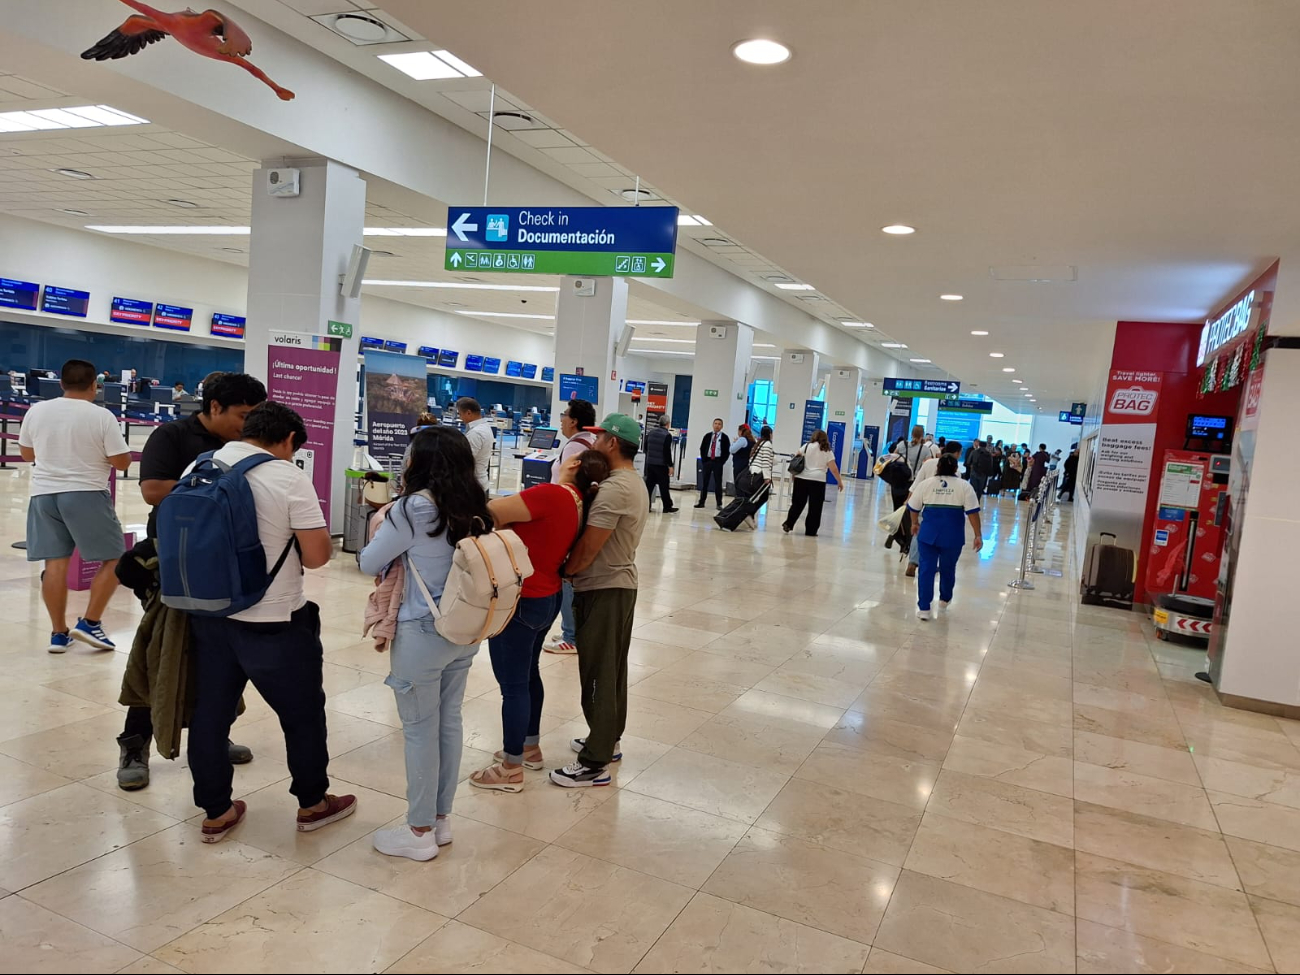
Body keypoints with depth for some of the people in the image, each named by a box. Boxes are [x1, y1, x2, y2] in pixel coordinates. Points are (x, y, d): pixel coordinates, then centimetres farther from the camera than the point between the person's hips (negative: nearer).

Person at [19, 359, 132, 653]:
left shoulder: (36, 411, 4)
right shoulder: (102, 416, -10)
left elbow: (27, 454, 16)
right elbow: (123, 462, -9)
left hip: (44, 493, 5)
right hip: (87, 494, -5)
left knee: (55, 563, 7)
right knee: (114, 559, 6)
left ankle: (58, 633, 11)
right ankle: (90, 624, 1)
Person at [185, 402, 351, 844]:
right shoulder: (288, 477, -17)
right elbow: (316, 556, -18)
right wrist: (327, 544, 3)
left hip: (209, 615, 5)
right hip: (274, 622, -5)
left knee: (210, 711, 16)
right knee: (302, 712, 13)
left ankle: (216, 812, 28)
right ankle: (313, 803, 29)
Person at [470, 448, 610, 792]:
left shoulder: (552, 494, -24)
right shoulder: (579, 504, 3)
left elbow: (492, 511, -23)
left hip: (521, 601, -9)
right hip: (546, 598, 9)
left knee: (513, 684, 2)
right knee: (528, 674, 24)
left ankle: (511, 770, 13)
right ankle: (530, 747, 39)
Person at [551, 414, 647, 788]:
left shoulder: (613, 489, -22)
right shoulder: (633, 484, 11)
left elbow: (587, 549, -23)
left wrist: (561, 572, -6)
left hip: (603, 591, -10)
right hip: (621, 584, 10)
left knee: (598, 675, -2)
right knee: (613, 670, 20)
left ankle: (595, 763, 6)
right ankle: (608, 740, 34)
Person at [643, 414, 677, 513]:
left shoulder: (651, 432, 7)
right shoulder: (667, 435, -13)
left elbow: (646, 447, 14)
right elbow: (667, 452, -17)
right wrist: (670, 465, -12)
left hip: (650, 463, 6)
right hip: (661, 465, -6)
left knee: (649, 484, 8)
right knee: (664, 486, 1)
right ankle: (667, 507, 7)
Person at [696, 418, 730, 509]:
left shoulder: (724, 437, 0)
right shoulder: (707, 436, 9)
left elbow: (727, 451, -2)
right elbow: (702, 448, 11)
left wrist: (722, 462, -8)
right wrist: (703, 460, 1)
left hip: (718, 462, -3)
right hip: (707, 461, 3)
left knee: (718, 483, 0)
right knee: (704, 482, 6)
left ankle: (719, 504, 3)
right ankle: (701, 502, 12)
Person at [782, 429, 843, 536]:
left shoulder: (807, 446, 6)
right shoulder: (827, 451, 4)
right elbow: (834, 469, 0)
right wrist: (840, 481, 7)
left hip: (802, 478, 2)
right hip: (818, 481, -1)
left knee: (797, 504, 10)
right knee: (815, 507, 5)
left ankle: (788, 525, 4)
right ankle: (810, 531, 6)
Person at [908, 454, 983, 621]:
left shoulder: (926, 483, 4)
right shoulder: (964, 486, 0)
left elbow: (913, 507, 8)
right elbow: (972, 512, -5)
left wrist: (915, 523, 25)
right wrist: (978, 535, -2)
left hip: (928, 533, 0)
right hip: (952, 536, 0)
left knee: (926, 568, 2)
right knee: (947, 568, 17)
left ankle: (923, 608, 0)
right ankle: (945, 599, 37)